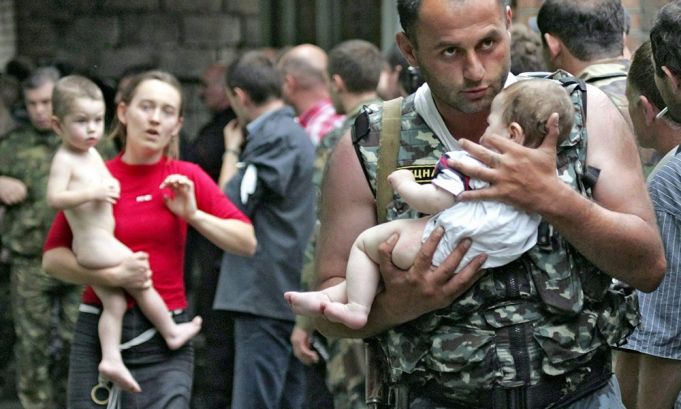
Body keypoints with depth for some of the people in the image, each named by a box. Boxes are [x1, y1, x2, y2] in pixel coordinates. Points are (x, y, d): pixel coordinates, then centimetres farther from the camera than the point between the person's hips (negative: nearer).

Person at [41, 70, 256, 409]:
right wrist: (113, 275, -14)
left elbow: (247, 241, 1)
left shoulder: (186, 178, 3)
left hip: (163, 339, -1)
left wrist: (194, 215, -11)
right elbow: (52, 257, -1)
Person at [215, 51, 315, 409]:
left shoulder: (274, 138, -12)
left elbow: (232, 205, -12)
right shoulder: (296, 133, 18)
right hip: (291, 297, 10)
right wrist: (239, 150, 15)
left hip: (265, 298, -10)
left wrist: (232, 151, 0)